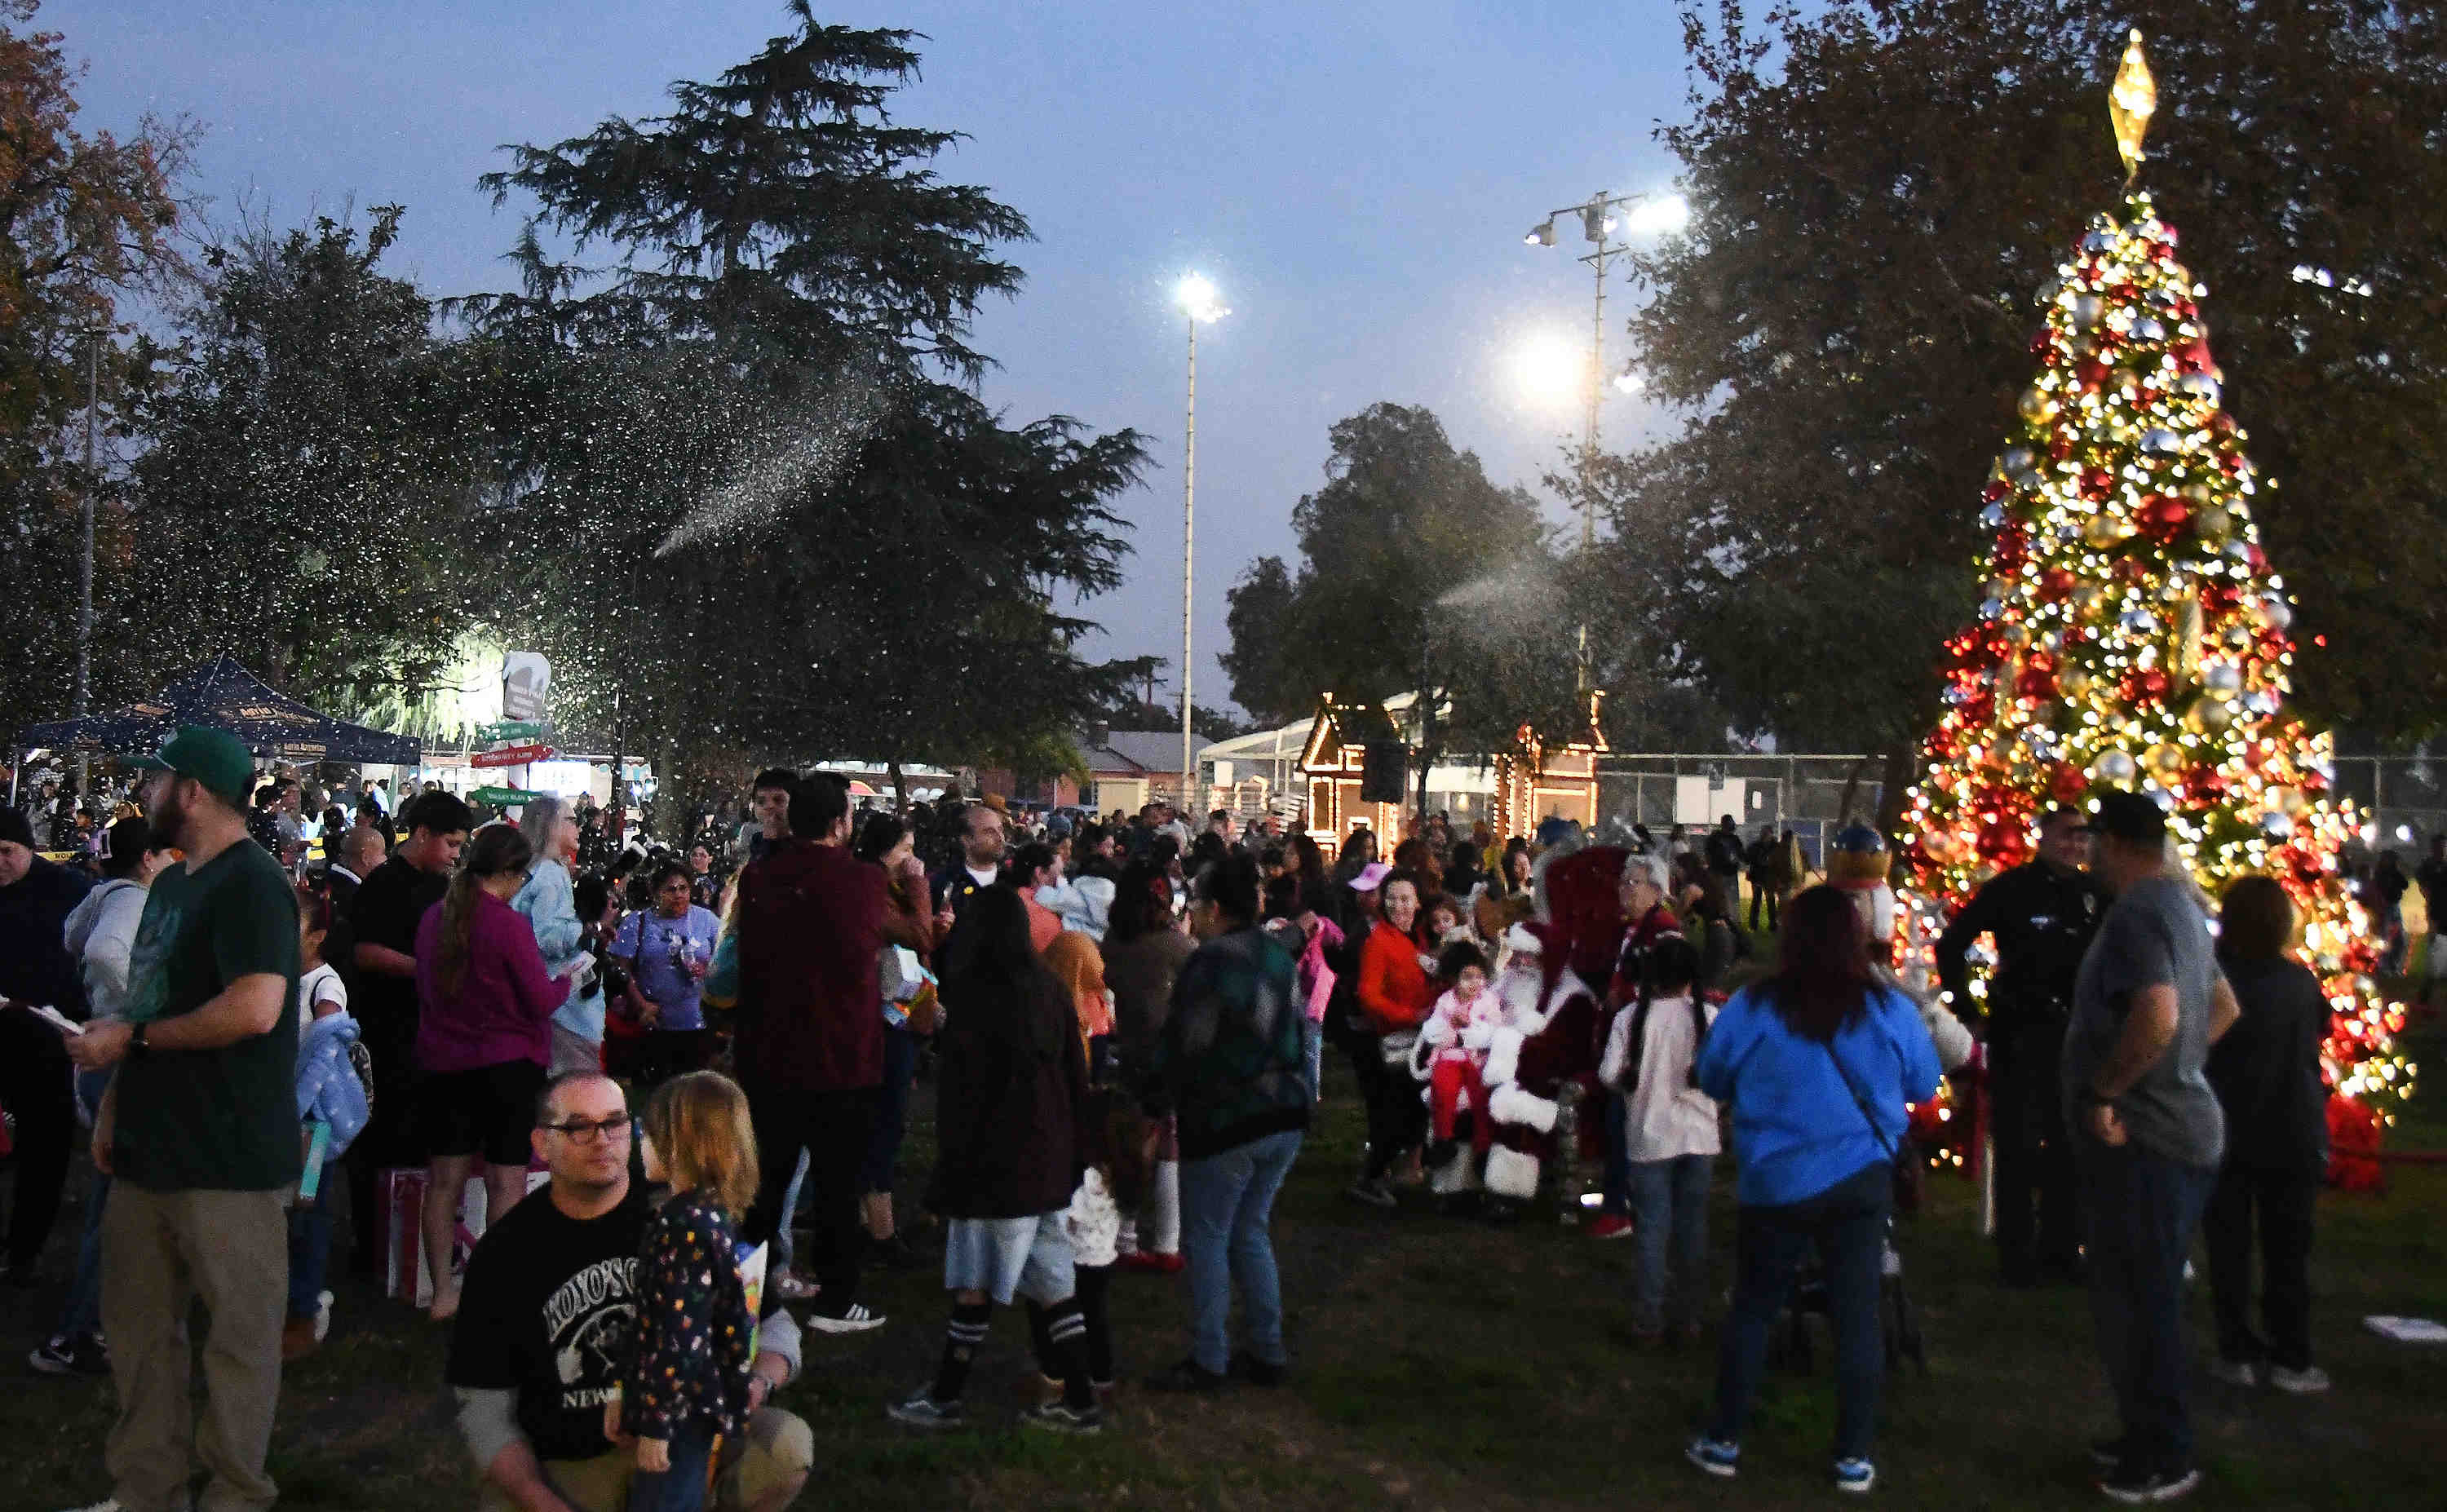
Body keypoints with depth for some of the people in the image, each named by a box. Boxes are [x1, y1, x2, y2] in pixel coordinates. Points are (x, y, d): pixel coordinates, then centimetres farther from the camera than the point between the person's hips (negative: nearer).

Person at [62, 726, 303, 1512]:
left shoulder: (251, 884, -14)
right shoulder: (170, 885, 17)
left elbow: (254, 1008, -26)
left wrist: (131, 1037, -16)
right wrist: (113, 1104, 12)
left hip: (228, 1158, -9)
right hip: (151, 1147, 9)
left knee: (239, 1331, 2)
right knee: (137, 1327, 15)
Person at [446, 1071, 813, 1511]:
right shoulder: (504, 1252, -1)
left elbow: (774, 1325, 4)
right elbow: (484, 1408, 1)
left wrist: (757, 1383, -20)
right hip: (566, 1464, 1)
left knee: (787, 1445, -26)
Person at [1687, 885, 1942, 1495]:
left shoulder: (1752, 1008, -11)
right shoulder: (1891, 1010, -7)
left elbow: (1712, 1080, 3)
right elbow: (1924, 1084, 7)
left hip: (1775, 1184, 0)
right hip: (1861, 1180, 1)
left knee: (1752, 1309, 13)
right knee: (1857, 1315, 8)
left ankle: (1724, 1440, 19)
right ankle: (1853, 1457, 13)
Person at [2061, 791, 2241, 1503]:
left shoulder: (2135, 914, -18)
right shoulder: (2180, 904, 14)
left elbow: (2157, 1018, -33)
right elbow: (2223, 1006, 27)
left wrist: (2104, 1092, -22)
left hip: (2141, 1141, -10)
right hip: (2178, 1127, 10)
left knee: (2136, 1299, -1)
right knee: (2138, 1294, 19)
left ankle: (2162, 1460, 8)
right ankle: (2148, 1438, 30)